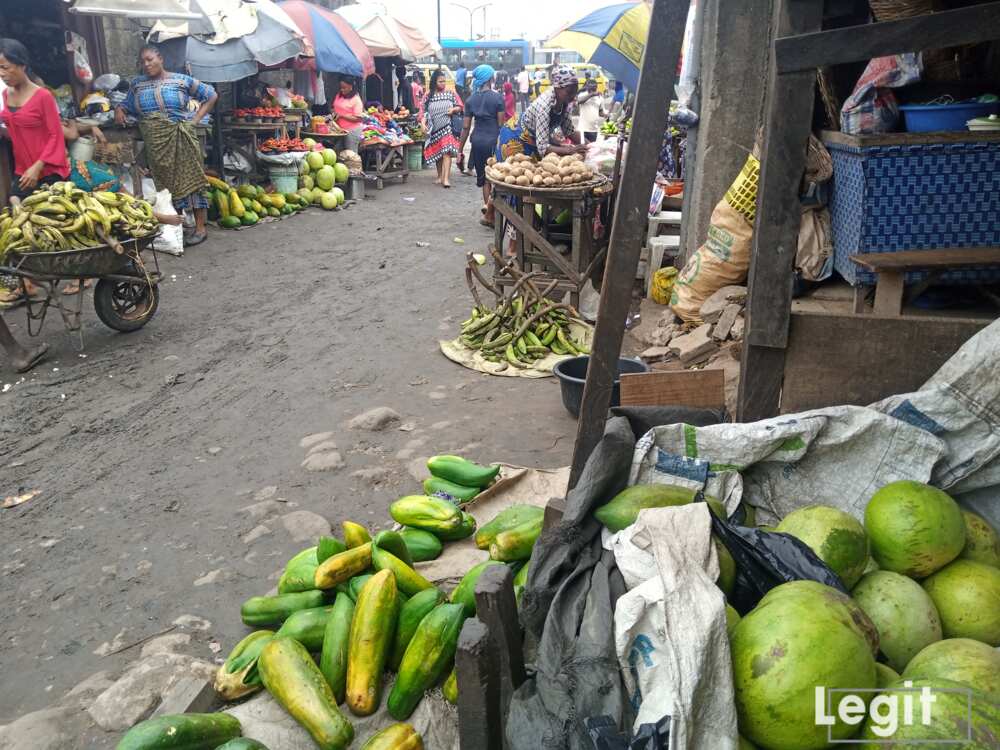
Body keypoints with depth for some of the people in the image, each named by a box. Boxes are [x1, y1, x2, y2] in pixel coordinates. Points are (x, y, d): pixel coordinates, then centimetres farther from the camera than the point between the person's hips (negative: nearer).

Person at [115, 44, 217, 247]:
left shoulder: (181, 80, 1)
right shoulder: (137, 84, 12)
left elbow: (211, 95, 4)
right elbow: (127, 105, 21)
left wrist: (195, 119, -2)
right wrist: (119, 110, -2)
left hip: (179, 139, -4)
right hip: (155, 143, 4)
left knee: (189, 179, -5)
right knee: (164, 183, 6)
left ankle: (200, 227, -2)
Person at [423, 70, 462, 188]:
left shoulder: (450, 93, 3)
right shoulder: (428, 96, 4)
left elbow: (459, 107, 8)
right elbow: (424, 112, 6)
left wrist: (453, 109, -13)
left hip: (447, 128, -2)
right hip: (435, 129, 2)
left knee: (447, 152, -14)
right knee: (437, 153, 10)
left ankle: (446, 178, -18)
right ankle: (440, 176, 25)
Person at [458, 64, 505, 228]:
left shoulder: (471, 100, 5)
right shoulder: (497, 98, -6)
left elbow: (466, 127, 5)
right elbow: (501, 124, -7)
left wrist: (460, 150, 10)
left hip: (478, 141, 4)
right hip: (493, 140, -3)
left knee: (483, 176, 14)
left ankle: (487, 204, 16)